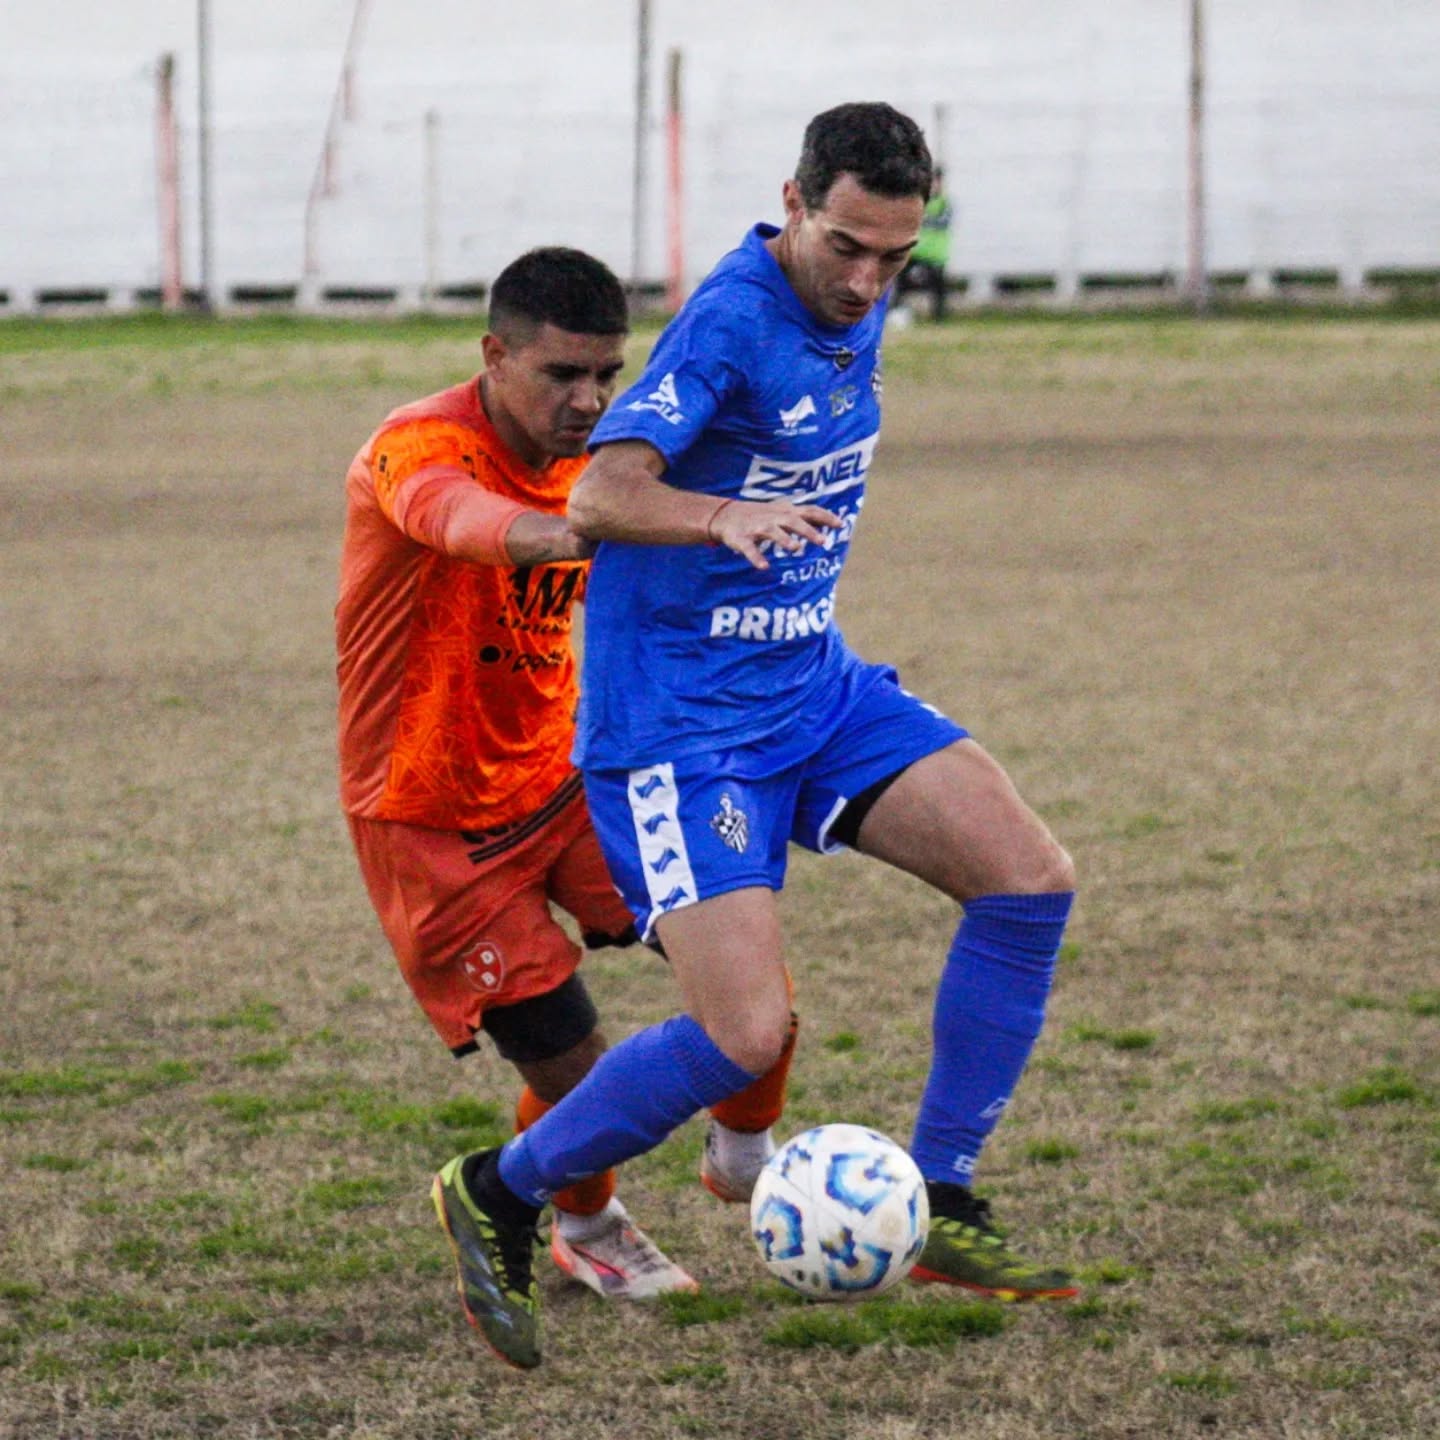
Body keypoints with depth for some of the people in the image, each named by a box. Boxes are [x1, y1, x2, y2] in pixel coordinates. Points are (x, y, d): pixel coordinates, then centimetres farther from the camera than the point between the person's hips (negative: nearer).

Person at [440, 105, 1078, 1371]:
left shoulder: (860, 312, 6)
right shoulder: (732, 319, -20)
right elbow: (602, 498, -34)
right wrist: (723, 519, -50)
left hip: (814, 685, 8)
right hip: (679, 722, -8)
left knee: (1032, 877, -8)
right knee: (745, 1036, -17)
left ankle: (945, 1209, 2)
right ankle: (504, 1194, 6)